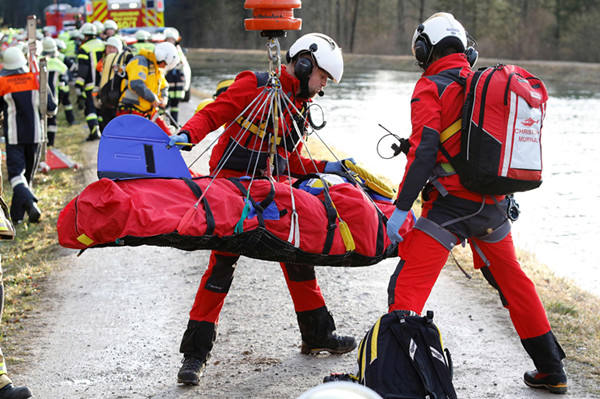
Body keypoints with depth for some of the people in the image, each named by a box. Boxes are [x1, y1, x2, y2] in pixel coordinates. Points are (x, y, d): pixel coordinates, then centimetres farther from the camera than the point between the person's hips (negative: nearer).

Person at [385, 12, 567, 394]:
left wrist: (402, 207, -15)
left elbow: (424, 151, -16)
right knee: (512, 281, 22)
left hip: (451, 203, -7)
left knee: (407, 286, -5)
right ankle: (552, 370, 30)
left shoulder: (431, 88, -6)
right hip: (494, 204, 7)